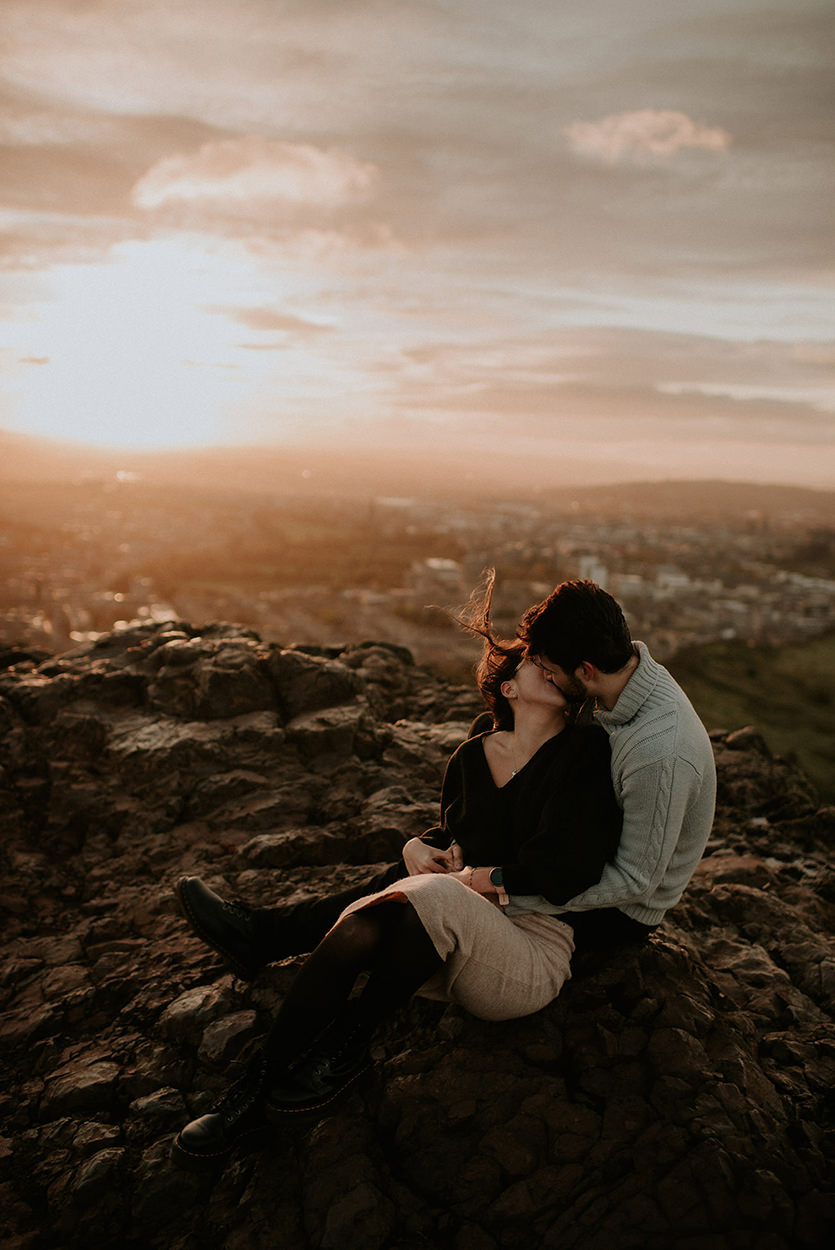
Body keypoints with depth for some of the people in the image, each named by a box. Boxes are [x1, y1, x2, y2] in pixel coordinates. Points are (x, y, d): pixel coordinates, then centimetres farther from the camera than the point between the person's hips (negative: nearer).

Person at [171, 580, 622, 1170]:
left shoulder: (586, 752, -3)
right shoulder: (473, 755, 12)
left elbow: (574, 863, -13)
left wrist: (481, 878, -8)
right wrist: (422, 849, 2)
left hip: (534, 949, -4)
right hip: (454, 944, 4)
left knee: (432, 897, -34)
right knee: (359, 928, -27)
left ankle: (348, 1047, -13)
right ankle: (255, 1093, -20)